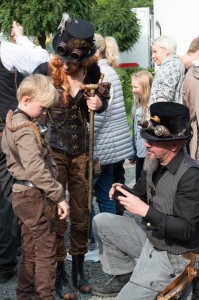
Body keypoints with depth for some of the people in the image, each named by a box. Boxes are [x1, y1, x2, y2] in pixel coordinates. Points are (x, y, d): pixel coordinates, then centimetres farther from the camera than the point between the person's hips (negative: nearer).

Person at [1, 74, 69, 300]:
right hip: (35, 195, -10)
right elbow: (37, 170, -27)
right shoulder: (27, 130, -19)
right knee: (45, 251, 0)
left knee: (30, 251, 18)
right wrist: (59, 196, -23)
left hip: (22, 194, 10)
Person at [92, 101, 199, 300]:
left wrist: (145, 211, -32)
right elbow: (141, 193, 12)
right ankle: (124, 276, 20)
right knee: (101, 222, 9)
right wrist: (123, 193, -10)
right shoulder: (154, 162, -5)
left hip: (172, 256, -8)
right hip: (151, 236, 8)